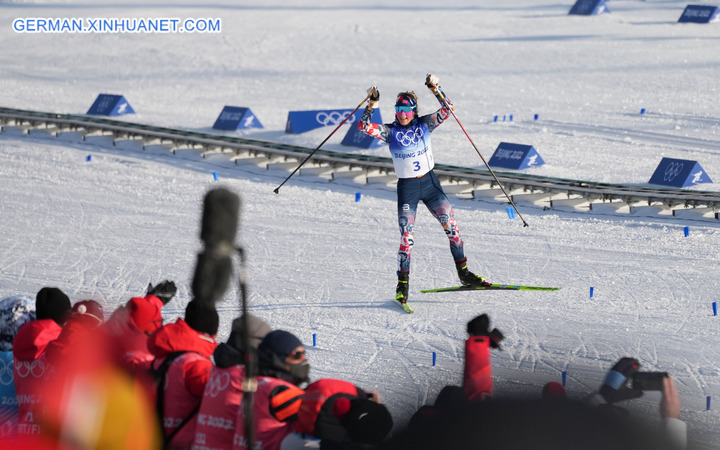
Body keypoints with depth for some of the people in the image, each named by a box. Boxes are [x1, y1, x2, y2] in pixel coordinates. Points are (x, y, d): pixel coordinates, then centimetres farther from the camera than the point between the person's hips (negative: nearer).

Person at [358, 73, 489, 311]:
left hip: (430, 182, 2)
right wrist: (372, 104, -21)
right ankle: (403, 285, 0)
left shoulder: (424, 124, 0)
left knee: (451, 226, 0)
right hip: (407, 187, -2)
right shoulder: (390, 131, -4)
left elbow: (446, 110, -11)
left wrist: (435, 89, -20)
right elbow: (364, 127, -14)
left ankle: (464, 273, 13)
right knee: (407, 236, -10)